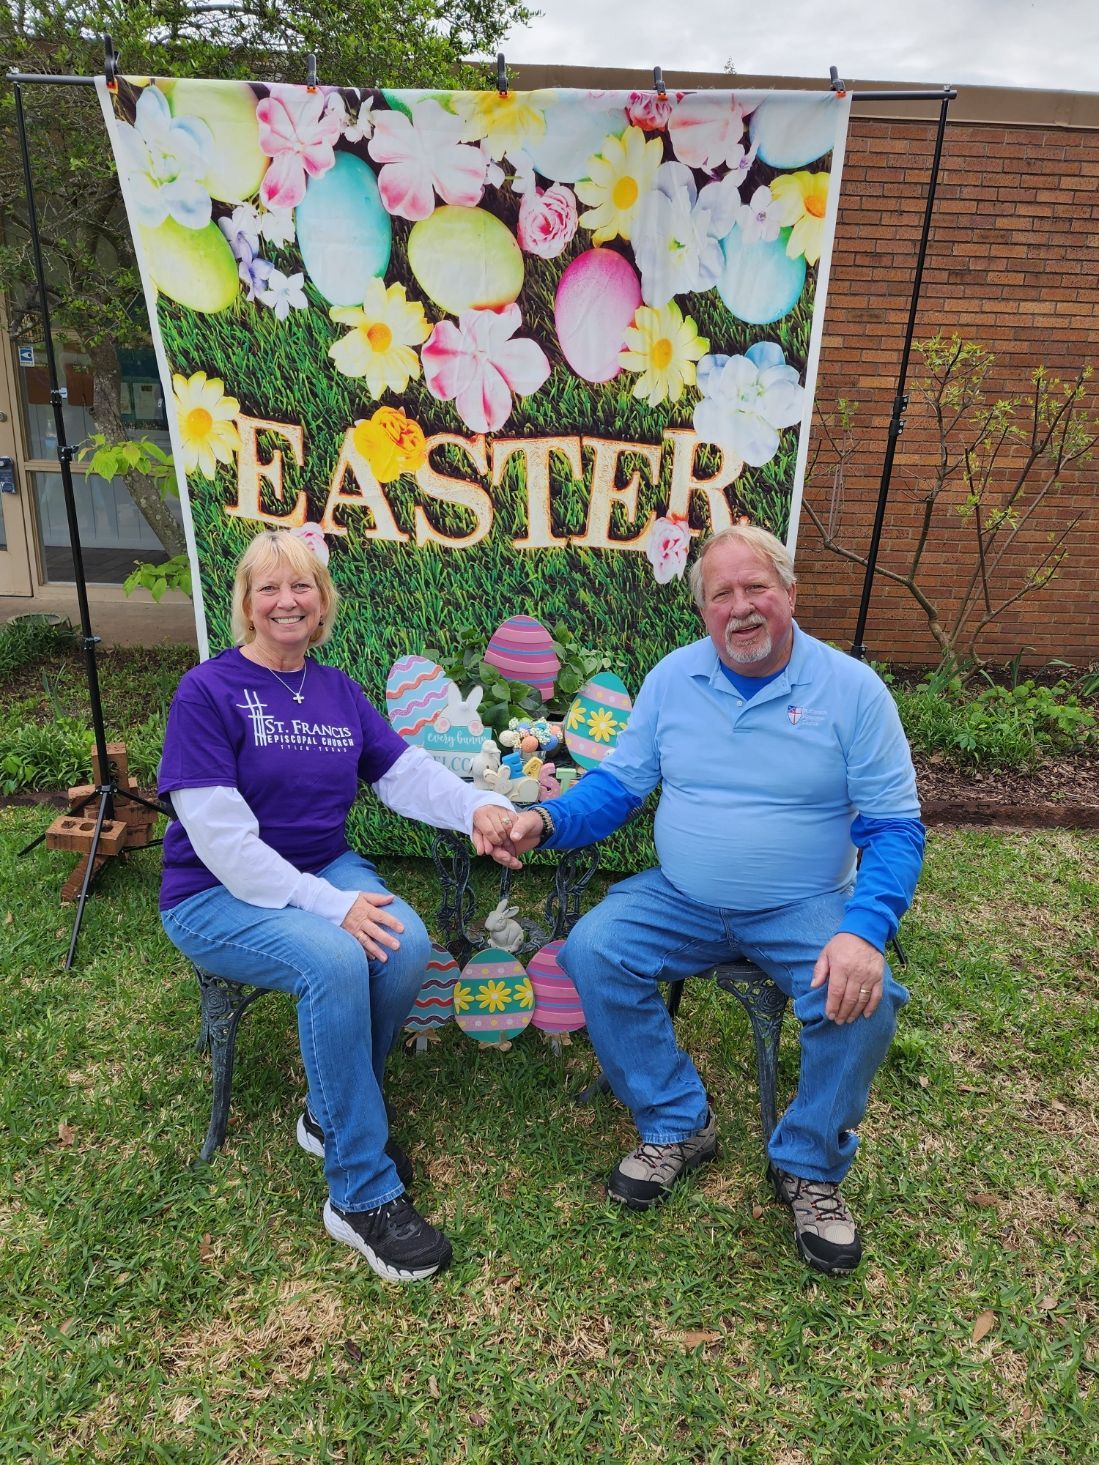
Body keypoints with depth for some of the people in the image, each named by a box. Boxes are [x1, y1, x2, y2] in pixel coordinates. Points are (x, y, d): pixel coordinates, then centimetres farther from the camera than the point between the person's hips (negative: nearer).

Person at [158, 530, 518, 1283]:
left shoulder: (339, 692, 8)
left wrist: (480, 806, -20)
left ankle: (332, 1116, 3)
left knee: (407, 945, -24)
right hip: (217, 896, -5)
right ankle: (362, 1194, -15)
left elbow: (408, 772, 1)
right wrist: (329, 906, -25)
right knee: (336, 960, -32)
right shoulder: (208, 691, -10)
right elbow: (220, 837, -18)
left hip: (327, 869, 5)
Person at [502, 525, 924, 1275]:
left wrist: (864, 930, -26)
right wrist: (549, 820, -19)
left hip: (803, 909, -2)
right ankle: (679, 1126, 2)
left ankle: (810, 1166, 4)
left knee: (864, 1000, -27)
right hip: (682, 901, 3)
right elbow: (619, 782, 3)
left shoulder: (851, 688, -8)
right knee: (594, 950, -19)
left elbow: (896, 826, -8)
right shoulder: (673, 677, 1)